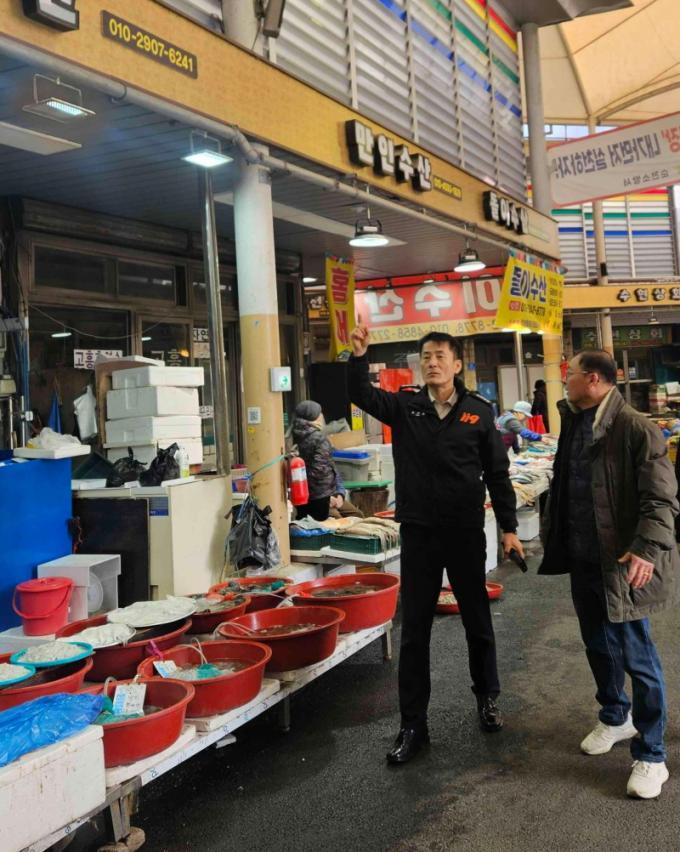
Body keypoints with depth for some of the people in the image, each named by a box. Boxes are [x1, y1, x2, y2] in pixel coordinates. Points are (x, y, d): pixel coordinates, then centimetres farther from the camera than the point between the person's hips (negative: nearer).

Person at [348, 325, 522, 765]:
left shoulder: (479, 410, -1)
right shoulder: (404, 405, 1)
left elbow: (497, 472, 2)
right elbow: (362, 394, -14)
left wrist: (509, 526, 1)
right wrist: (359, 355, -31)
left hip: (466, 531, 0)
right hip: (418, 532, 1)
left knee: (478, 621, 15)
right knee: (414, 629, 6)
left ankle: (488, 697, 38)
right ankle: (413, 725, 16)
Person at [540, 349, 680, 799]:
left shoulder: (636, 429, -15)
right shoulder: (574, 427, 10)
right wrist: (554, 540, 20)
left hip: (620, 563, -7)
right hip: (583, 559, 8)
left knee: (637, 657, 1)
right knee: (599, 647, 20)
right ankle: (615, 719, 41)